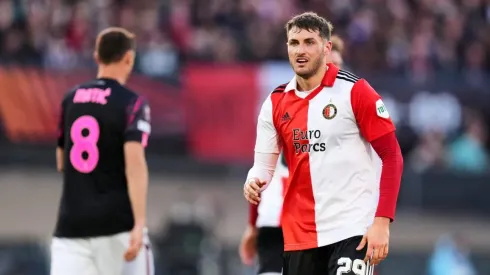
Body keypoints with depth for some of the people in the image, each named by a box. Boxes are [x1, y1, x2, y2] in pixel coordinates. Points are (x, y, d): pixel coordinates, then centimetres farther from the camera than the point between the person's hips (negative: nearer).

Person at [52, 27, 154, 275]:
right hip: (116, 224, -4)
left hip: (70, 224, 4)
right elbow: (134, 162, -19)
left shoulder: (70, 99, 11)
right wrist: (139, 224, -24)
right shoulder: (132, 103, -6)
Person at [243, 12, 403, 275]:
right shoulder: (275, 103, 8)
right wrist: (254, 182, -12)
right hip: (299, 234, 5)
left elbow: (391, 157, -7)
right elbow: (264, 163, 13)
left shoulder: (354, 91, -7)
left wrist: (382, 222, -15)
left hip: (352, 230, -5)